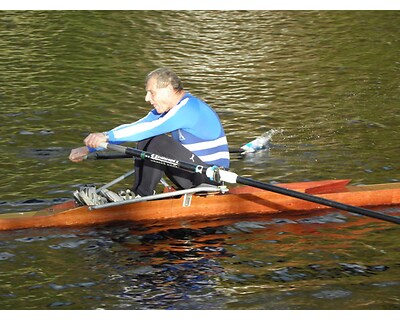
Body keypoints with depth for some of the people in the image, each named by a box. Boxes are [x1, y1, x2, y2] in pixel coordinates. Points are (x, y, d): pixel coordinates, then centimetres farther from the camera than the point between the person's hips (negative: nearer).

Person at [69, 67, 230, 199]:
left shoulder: (189, 107, -21)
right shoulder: (165, 110, 9)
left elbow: (151, 128, -32)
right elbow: (132, 128, 6)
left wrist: (107, 136, -37)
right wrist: (89, 148, 1)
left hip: (213, 179, -9)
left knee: (160, 142, -24)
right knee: (145, 140, 2)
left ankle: (143, 194, -13)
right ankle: (137, 192, -6)